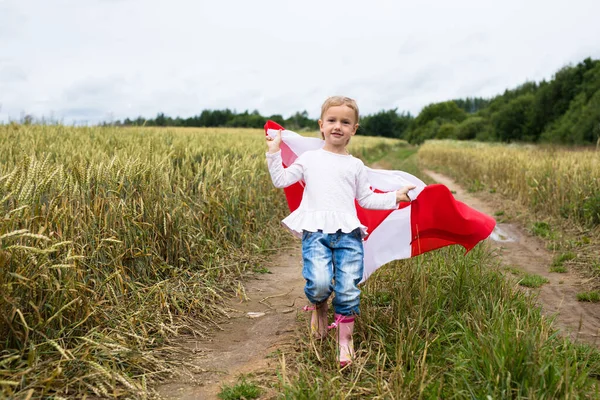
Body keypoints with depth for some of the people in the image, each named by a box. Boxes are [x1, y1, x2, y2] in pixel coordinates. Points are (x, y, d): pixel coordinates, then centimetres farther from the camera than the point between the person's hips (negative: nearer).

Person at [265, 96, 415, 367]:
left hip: (348, 232, 2)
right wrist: (274, 153, 4)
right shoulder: (309, 159, 15)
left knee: (349, 288, -8)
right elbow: (281, 180, 10)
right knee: (319, 282, -23)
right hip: (315, 231, -1)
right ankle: (318, 306, 14)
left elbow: (366, 199, 21)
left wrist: (394, 197, 13)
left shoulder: (355, 165, 18)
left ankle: (345, 338, 13)